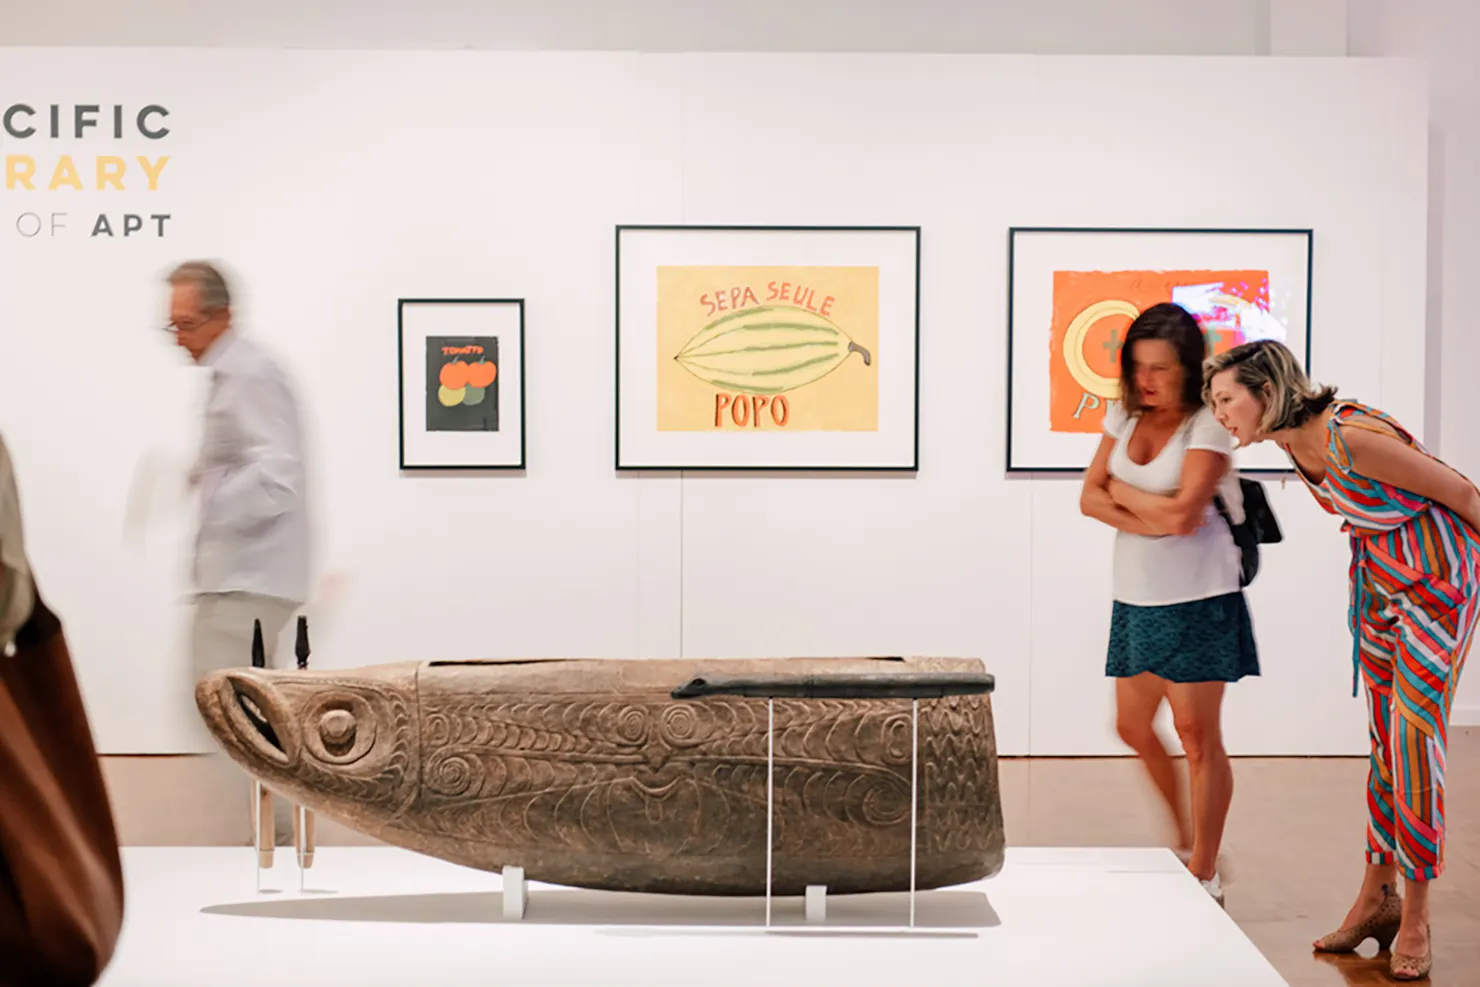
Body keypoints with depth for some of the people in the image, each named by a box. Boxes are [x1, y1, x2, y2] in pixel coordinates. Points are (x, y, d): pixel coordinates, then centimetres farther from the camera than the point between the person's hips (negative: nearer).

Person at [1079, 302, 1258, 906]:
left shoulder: (1207, 426, -13)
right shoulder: (1124, 415, 7)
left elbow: (1181, 513, -22)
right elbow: (1091, 498, 3)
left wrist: (1121, 492, -7)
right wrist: (1145, 519, -13)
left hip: (1197, 598, -7)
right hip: (1137, 595, 7)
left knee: (1197, 732, -3)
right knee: (1133, 727, 13)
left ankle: (1204, 873, 8)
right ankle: (1184, 841, 32)